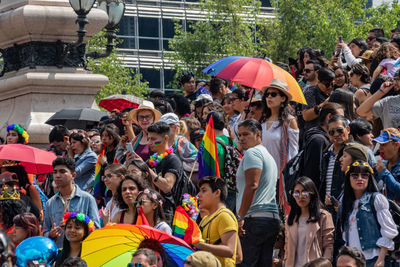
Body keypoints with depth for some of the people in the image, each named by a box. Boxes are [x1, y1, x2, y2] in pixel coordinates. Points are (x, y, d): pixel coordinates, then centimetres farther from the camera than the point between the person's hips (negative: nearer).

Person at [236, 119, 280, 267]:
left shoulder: (252, 153, -4)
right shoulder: (268, 155, 26)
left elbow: (252, 186, -16)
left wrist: (240, 217, -17)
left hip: (255, 218, -10)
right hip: (272, 218, 10)